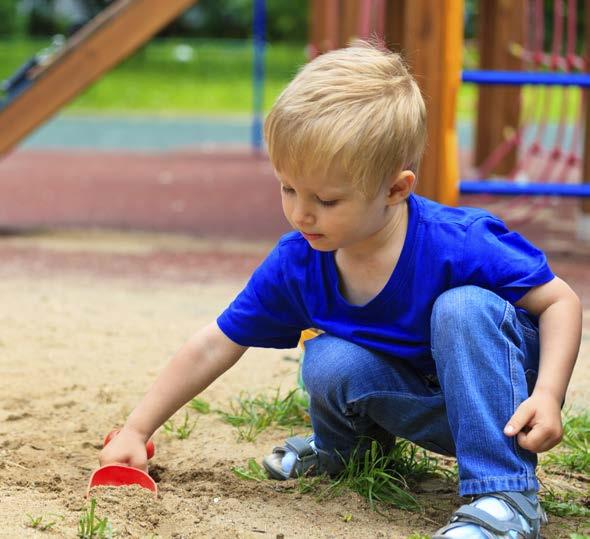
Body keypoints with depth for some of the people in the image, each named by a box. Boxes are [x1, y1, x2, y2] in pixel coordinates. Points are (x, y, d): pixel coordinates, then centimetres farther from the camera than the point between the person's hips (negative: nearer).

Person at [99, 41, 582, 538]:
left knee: (464, 308, -33)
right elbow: (214, 347, -6)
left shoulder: (456, 245, -30)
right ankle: (346, 441, 11)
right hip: (424, 406, 4)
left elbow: (561, 302, -20)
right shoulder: (297, 263, -15)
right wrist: (136, 431, -7)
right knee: (328, 365, -26)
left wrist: (547, 396, -34)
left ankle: (506, 496, -31)